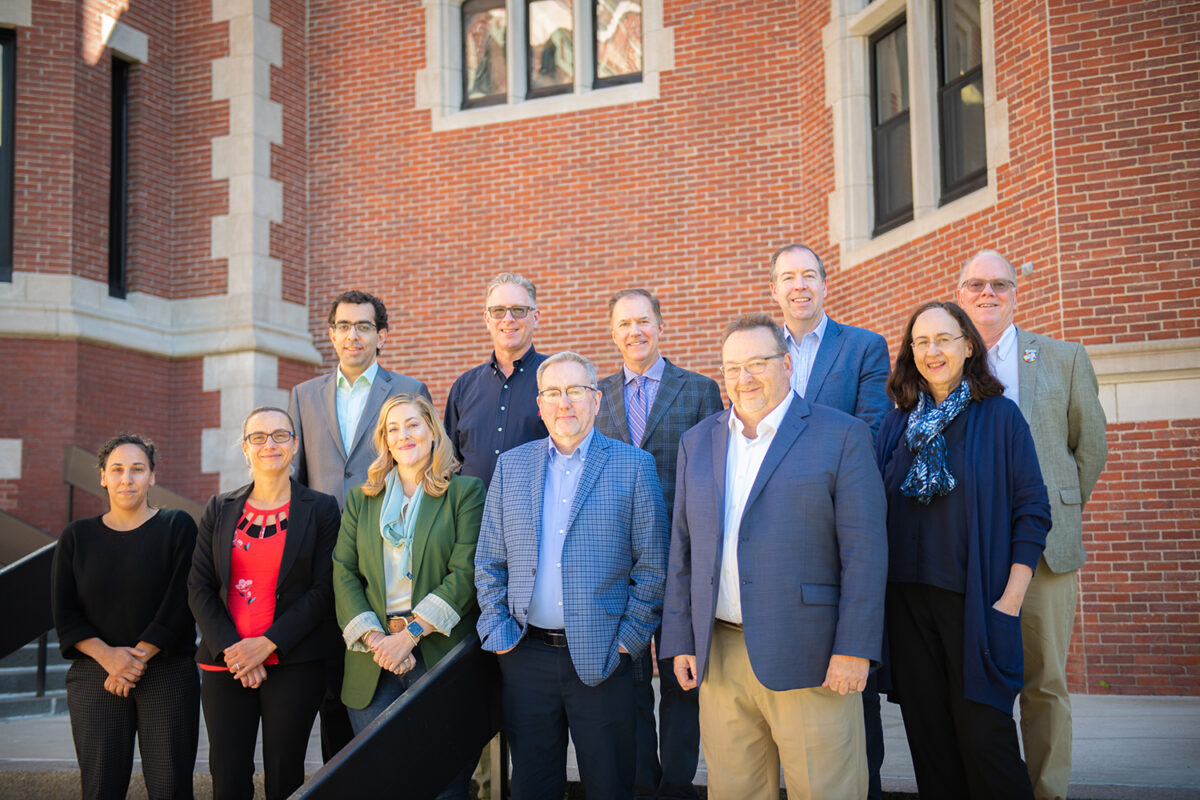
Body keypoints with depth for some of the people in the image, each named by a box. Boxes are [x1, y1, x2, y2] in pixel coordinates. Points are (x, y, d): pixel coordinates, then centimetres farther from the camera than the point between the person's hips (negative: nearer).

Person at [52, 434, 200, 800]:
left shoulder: (177, 527, 3)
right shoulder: (77, 537, 10)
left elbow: (180, 602, -5)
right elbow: (64, 614, 4)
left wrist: (139, 657, -11)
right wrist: (108, 655, -11)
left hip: (167, 673, -2)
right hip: (94, 678, 2)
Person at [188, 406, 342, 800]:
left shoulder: (321, 509, 3)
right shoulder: (220, 509, 11)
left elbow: (323, 589, -3)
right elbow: (199, 587, 7)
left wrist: (268, 643, -12)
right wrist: (230, 647, -7)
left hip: (294, 662, -2)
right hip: (226, 664, 2)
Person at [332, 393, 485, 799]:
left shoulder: (465, 492, 4)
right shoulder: (361, 498, 15)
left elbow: (465, 572, -5)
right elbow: (344, 573, 7)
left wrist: (410, 634, -13)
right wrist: (374, 638, -8)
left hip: (440, 654, -3)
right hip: (373, 659, 3)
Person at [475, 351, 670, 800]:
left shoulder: (633, 465, 0)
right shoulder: (511, 466, 10)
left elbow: (652, 565, -1)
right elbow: (488, 562, 11)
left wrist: (630, 639, -6)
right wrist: (497, 631, 2)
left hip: (601, 658, -2)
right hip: (526, 657, 3)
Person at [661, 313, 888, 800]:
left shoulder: (840, 436, -1)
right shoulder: (698, 443, 14)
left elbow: (864, 550, -6)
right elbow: (682, 548, 14)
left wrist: (854, 650, -12)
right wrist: (680, 642, 7)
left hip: (807, 659, -4)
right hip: (720, 658, 4)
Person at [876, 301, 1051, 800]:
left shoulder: (999, 417, 0)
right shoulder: (898, 424, 10)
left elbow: (1032, 511, -3)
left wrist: (1011, 600, -10)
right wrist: (884, 594, 5)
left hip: (975, 601, -3)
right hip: (909, 598, 4)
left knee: (982, 737, -5)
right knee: (929, 740, 7)